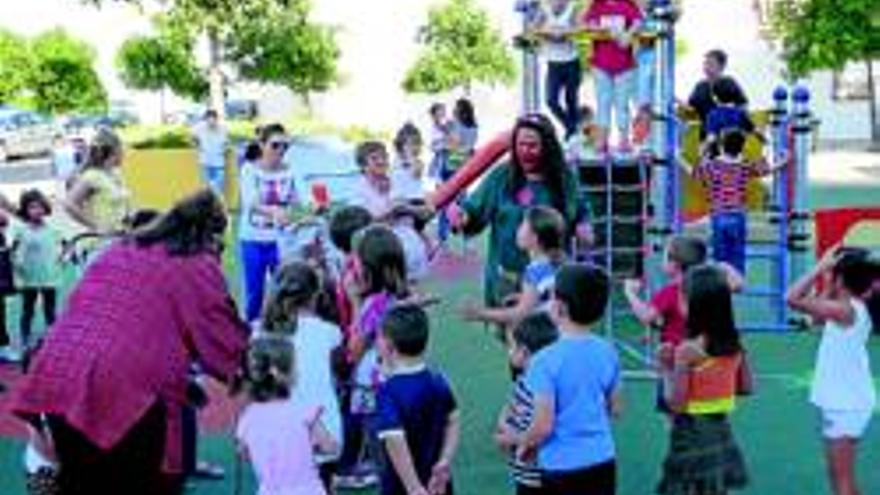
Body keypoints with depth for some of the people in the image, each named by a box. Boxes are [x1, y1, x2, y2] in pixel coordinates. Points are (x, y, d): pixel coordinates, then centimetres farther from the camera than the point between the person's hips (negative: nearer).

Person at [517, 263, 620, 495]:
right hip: (603, 462, 5)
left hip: (563, 469, -5)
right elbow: (614, 408, 11)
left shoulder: (546, 360, -19)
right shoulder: (607, 351, -1)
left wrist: (524, 446, 1)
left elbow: (543, 426, -19)